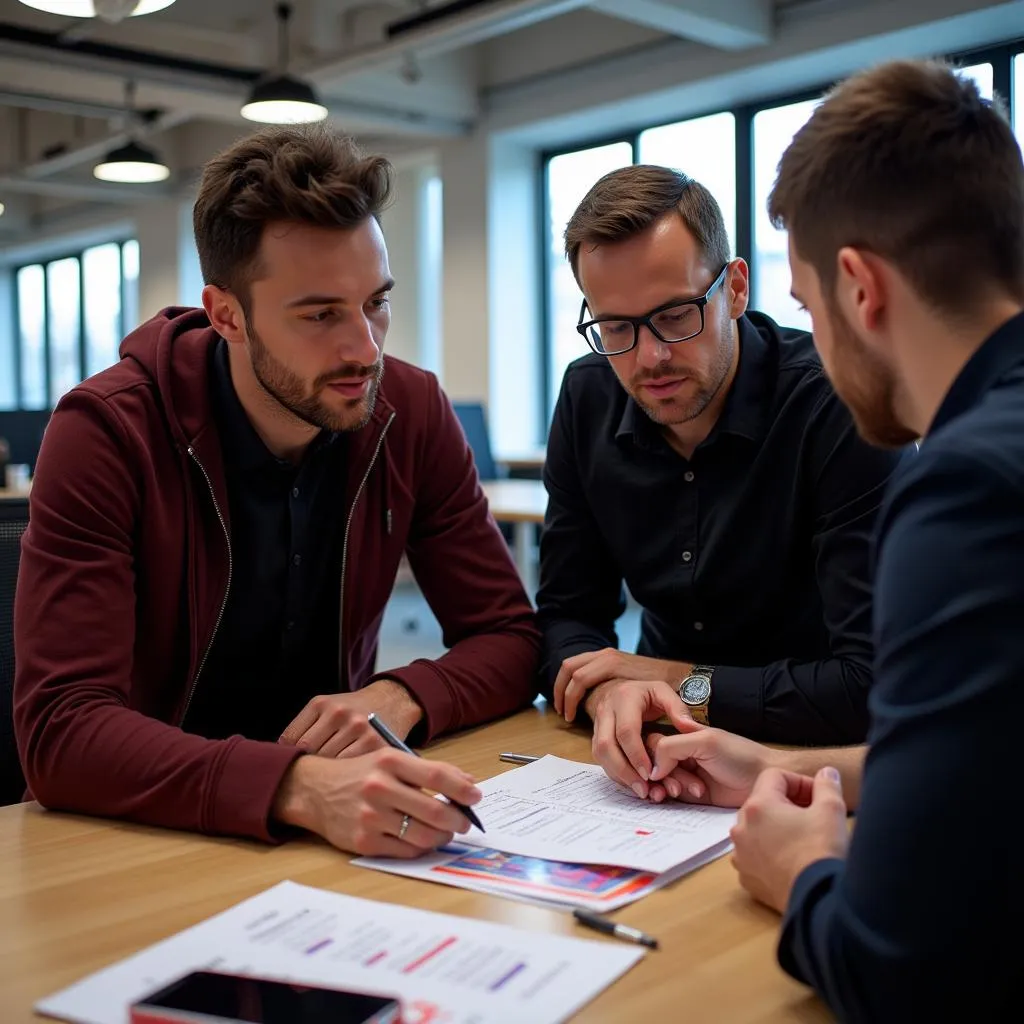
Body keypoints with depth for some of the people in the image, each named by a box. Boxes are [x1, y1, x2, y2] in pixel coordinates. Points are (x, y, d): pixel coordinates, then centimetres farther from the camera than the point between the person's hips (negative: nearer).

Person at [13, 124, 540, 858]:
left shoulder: (412, 412, -6)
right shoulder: (107, 432, -16)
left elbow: (509, 637, -1)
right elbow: (61, 731, -22)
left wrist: (400, 698, -21)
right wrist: (296, 786, -37)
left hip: (338, 830, 2)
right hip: (159, 826, -1)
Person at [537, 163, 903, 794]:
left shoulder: (837, 405, -20)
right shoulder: (588, 400, -2)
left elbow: (872, 682, -24)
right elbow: (567, 617, -1)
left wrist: (685, 684, -16)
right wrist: (611, 693, -23)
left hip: (816, 763, -3)